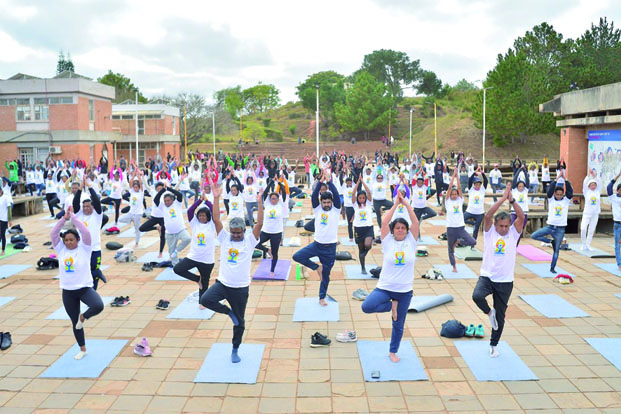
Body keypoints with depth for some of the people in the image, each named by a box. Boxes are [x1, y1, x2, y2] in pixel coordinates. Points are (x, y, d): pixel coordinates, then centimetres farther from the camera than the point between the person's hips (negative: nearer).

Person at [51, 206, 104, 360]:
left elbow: (86, 232, -20)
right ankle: (82, 349, 29)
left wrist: (73, 216, -19)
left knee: (98, 306, -31)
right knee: (74, 322, 11)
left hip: (85, 288, -3)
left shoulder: (84, 249, -6)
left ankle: (83, 317, 3)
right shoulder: (61, 250, 2)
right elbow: (53, 234, -8)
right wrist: (64, 217, -16)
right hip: (67, 291, 3)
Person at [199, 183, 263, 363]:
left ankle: (235, 350, 32)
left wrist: (260, 202, -23)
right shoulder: (224, 238, 2)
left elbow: (259, 224, -15)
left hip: (241, 288, -1)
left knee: (239, 322, 8)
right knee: (205, 299, -26)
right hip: (222, 283, 2)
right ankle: (229, 311, 4)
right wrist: (216, 198, -16)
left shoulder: (250, 240, -3)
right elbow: (216, 220, -7)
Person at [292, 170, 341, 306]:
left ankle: (322, 297, 27)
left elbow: (336, 195, -17)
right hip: (317, 244, 2)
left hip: (330, 247, -2)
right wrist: (320, 181, -23)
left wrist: (329, 181, -25)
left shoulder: (336, 210, -2)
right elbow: (314, 195, -12)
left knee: (326, 275, 8)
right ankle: (317, 267, 6)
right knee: (297, 256, -16)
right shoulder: (317, 209, 2)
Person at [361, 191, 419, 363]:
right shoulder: (388, 241, -2)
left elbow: (415, 223, -10)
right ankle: (391, 306, 2)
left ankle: (393, 351, 35)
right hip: (384, 287, -1)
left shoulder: (411, 241, 1)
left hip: (404, 290, 1)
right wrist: (396, 203, -12)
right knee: (366, 306, -25)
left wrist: (406, 203, -11)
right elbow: (385, 222, -14)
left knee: (398, 324, 11)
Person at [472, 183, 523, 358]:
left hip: (505, 281, 1)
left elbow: (521, 217, -13)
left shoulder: (513, 233, 2)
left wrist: (512, 200, -23)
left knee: (500, 316, 10)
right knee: (477, 296, -31)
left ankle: (493, 344, 31)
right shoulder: (490, 232, -1)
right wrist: (503, 198, -22)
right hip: (487, 276, -1)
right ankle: (489, 312, 3)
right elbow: (488, 215, -19)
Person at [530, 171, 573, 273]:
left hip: (560, 229, 0)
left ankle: (552, 268, 17)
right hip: (550, 226, 1)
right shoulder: (551, 199, 1)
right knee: (533, 236, -17)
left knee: (556, 250, 4)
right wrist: (557, 179, -20)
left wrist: (565, 179, -17)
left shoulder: (566, 200, 2)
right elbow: (550, 190, -15)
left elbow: (570, 191, -13)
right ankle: (551, 241, 4)